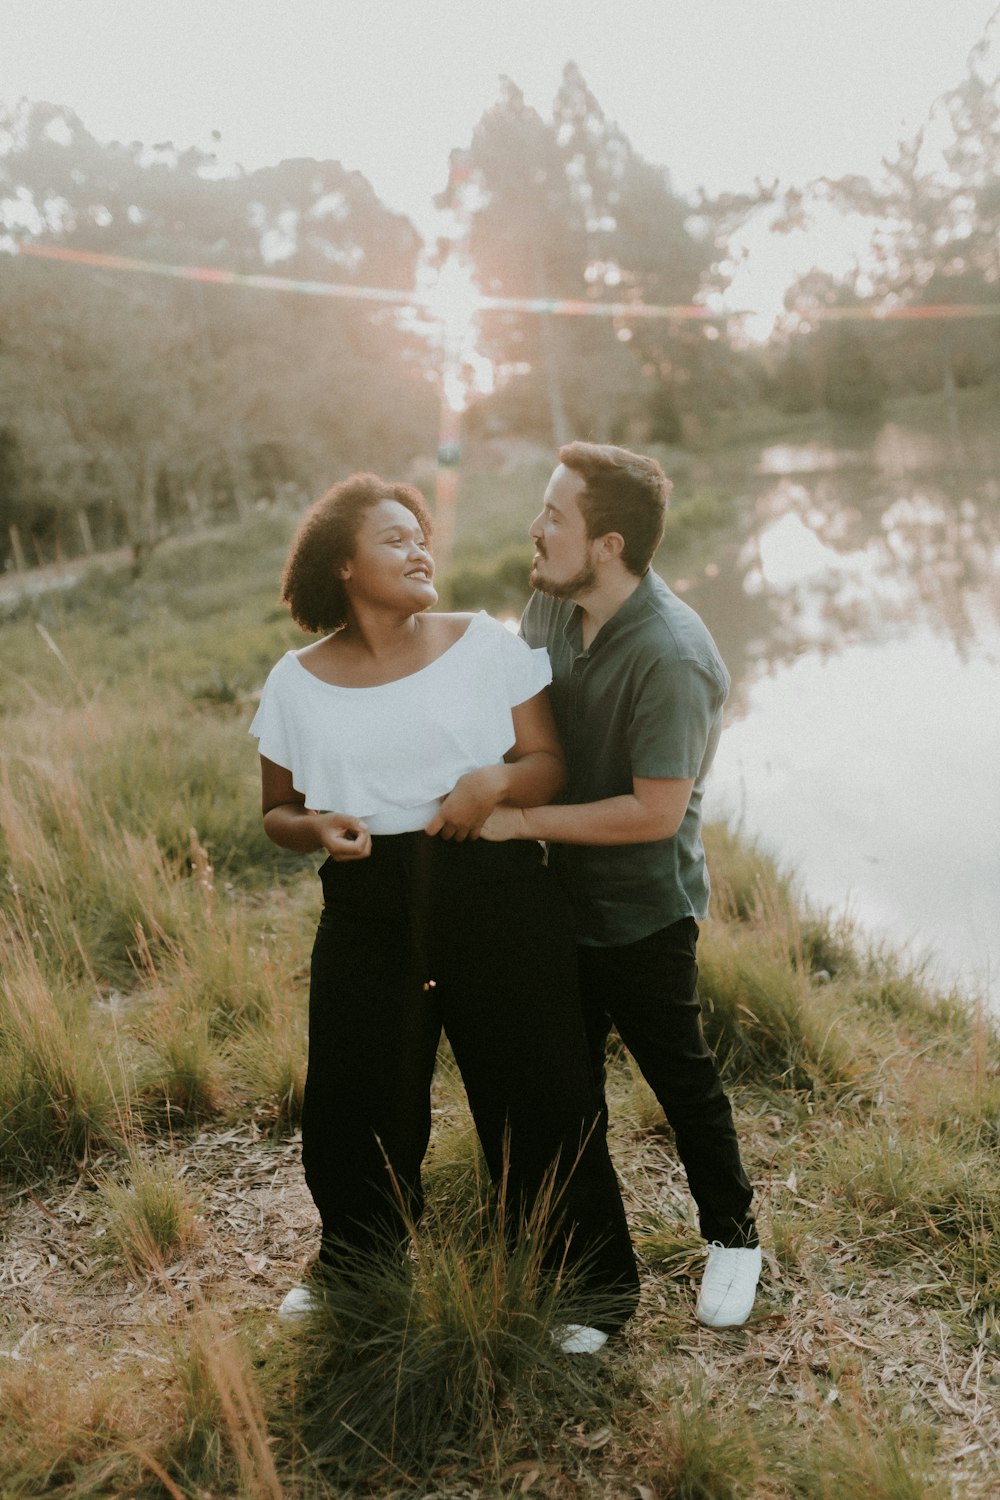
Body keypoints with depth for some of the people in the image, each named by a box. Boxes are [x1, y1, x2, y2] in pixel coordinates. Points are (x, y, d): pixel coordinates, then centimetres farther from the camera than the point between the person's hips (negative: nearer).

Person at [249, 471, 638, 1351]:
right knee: (357, 1106, 13)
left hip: (498, 900, -1)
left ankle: (597, 1282, 28)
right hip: (368, 915, 2)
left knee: (539, 1098, 5)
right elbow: (278, 811, 9)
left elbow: (551, 767, -1)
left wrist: (495, 781, -22)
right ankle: (351, 1269, 42)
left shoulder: (486, 645, -2)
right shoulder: (297, 683, 2)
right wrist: (317, 828, -13)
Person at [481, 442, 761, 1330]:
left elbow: (654, 812, -27)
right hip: (566, 894, 8)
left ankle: (733, 1237, 36)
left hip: (644, 910, -7)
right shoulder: (550, 606, -4)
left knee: (683, 1080, 12)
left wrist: (523, 821, -22)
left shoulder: (670, 656, -28)